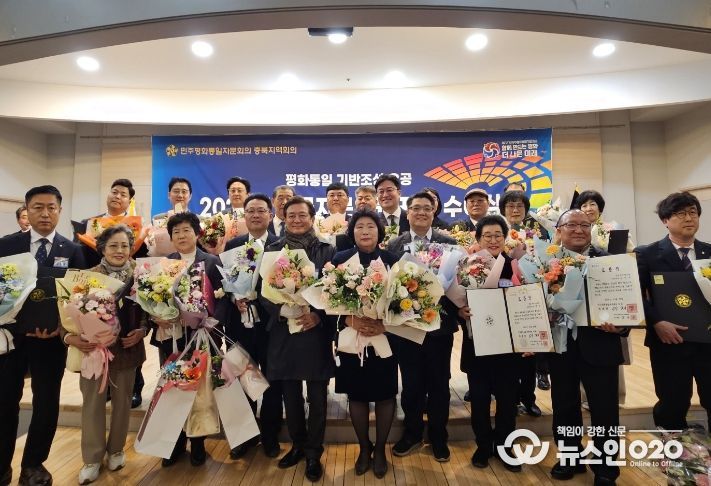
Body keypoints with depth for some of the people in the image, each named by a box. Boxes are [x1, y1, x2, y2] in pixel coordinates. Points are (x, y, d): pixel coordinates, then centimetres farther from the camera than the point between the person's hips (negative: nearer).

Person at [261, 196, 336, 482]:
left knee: (317, 397, 7)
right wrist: (283, 312, -16)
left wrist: (319, 315, -18)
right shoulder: (272, 251, 5)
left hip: (317, 332, -1)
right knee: (291, 395, 15)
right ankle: (297, 445, 35)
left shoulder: (327, 251, 0)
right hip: (284, 332, 2)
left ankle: (314, 452, 26)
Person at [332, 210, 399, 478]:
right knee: (357, 394, 11)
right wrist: (351, 320, -19)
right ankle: (364, 448, 34)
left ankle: (380, 449, 32)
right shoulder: (340, 260, -2)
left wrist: (385, 324, -17)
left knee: (384, 394, 10)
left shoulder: (392, 260, -2)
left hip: (385, 337, 0)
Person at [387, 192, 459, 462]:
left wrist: (456, 312, -13)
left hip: (440, 322, 0)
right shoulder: (394, 245, 2)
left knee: (439, 383, 13)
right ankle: (412, 433, 33)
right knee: (410, 383, 14)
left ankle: (438, 437, 32)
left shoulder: (449, 243, 1)